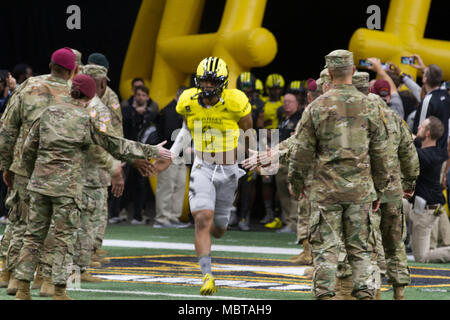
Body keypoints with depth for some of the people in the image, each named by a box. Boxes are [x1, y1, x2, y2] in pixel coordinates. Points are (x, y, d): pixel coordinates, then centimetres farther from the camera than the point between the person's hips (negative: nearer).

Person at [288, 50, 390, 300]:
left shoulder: (317, 107, -3)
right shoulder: (368, 106, 1)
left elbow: (302, 152, 0)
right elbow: (380, 153, 6)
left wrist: (296, 184, 14)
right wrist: (378, 190, 15)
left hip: (326, 189, -1)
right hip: (360, 189, 2)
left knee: (325, 248, 2)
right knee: (360, 248, 8)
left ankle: (325, 294, -3)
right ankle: (365, 293, 2)